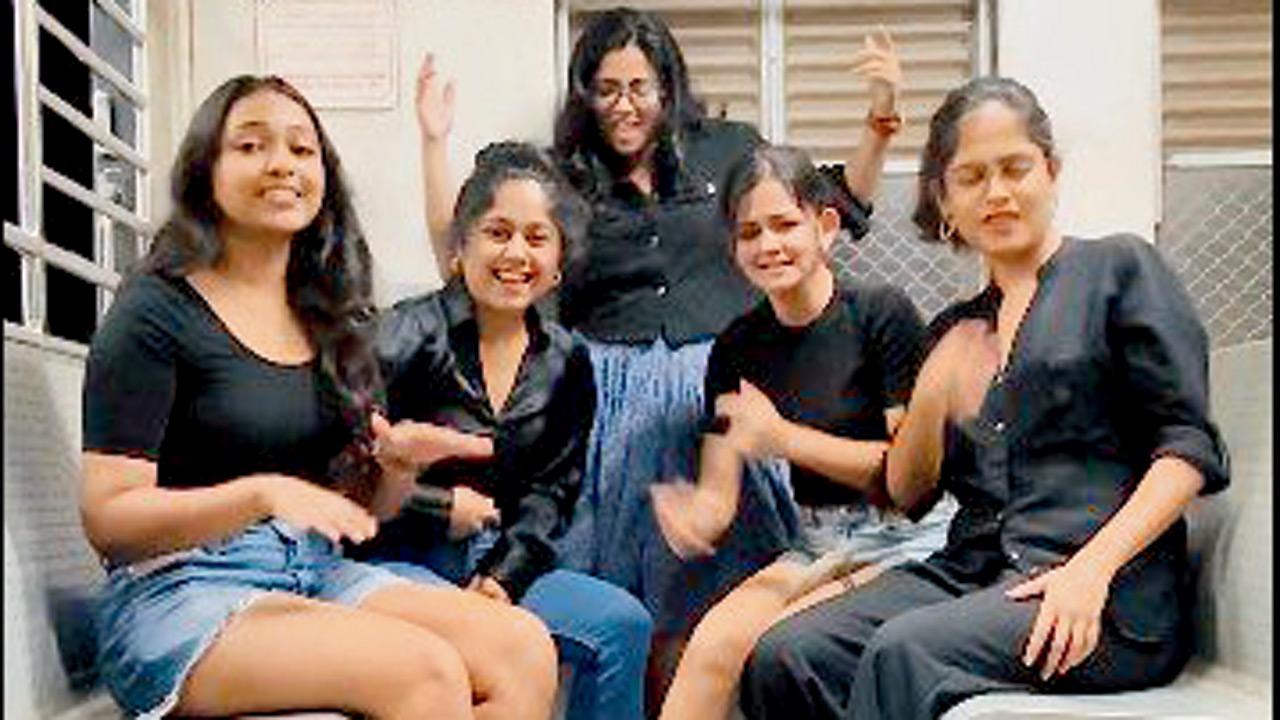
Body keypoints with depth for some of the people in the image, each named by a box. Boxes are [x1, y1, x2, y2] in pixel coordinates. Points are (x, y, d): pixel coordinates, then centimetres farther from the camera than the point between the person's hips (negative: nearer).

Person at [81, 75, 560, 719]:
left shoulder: (333, 320, 13)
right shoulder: (156, 311, -5)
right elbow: (106, 520, -10)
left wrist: (399, 462, -5)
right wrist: (263, 493, -24)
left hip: (318, 572, 6)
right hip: (180, 593, -6)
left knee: (524, 648, -19)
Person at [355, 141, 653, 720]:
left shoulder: (565, 362, 7)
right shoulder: (409, 337, -10)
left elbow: (552, 489, 8)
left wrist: (504, 574, -7)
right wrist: (443, 508, -11)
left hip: (496, 561, 6)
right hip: (394, 559, -5)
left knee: (624, 622, -11)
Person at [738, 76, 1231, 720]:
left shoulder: (1119, 269, 7)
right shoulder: (955, 329, 22)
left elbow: (1189, 446, -2)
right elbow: (906, 493, 16)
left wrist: (1091, 568, -16)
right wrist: (933, 402, -5)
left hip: (1110, 595, -4)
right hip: (970, 568, 5)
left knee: (905, 650, -32)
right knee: (782, 656, -21)